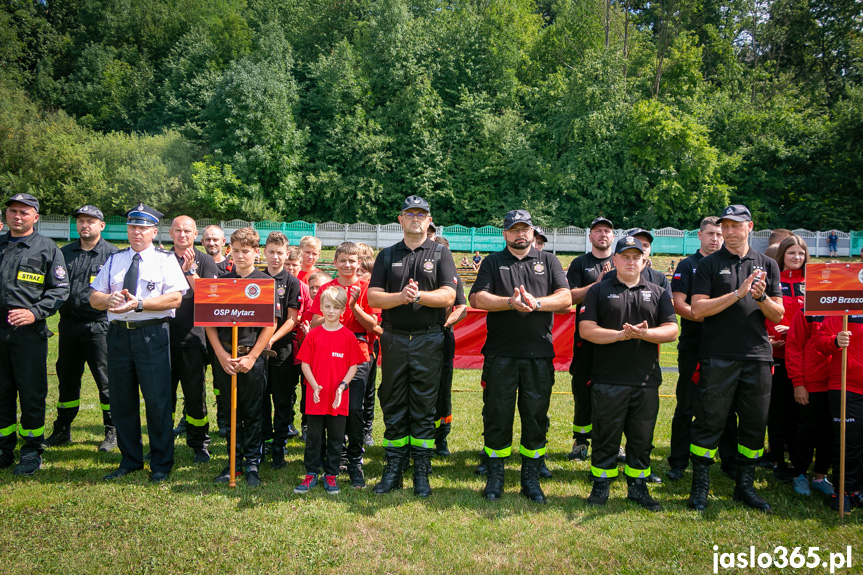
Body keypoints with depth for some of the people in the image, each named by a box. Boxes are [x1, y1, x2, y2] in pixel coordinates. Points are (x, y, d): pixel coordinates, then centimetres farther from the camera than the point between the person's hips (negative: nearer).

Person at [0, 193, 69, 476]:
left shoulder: (47, 248, 2)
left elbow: (60, 289, -2)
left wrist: (35, 312, -14)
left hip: (29, 331, -4)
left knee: (31, 392, 1)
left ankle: (32, 451, 12)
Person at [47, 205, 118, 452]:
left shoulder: (112, 254, -1)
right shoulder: (65, 253, 12)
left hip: (98, 325, -5)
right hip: (68, 325, 5)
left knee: (106, 380, -1)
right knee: (67, 378, 13)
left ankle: (112, 431, 11)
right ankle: (62, 430, 26)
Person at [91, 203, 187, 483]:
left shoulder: (165, 260, 2)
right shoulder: (114, 260, 16)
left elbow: (175, 298, -11)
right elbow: (94, 297, 12)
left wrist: (139, 304, -20)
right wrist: (109, 299, -11)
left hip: (152, 334, -5)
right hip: (118, 333, 5)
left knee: (157, 400, -2)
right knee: (121, 399, 11)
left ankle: (161, 464, 13)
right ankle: (130, 460, 27)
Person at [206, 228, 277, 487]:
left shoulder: (266, 282, -1)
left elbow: (271, 323, -4)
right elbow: (209, 321, 5)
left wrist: (252, 357, -9)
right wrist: (221, 354, -5)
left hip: (253, 357, -2)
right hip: (224, 357, 3)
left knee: (253, 413, 4)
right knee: (230, 412, 10)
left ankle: (252, 463, 15)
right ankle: (233, 462, 22)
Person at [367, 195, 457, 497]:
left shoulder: (440, 253, 6)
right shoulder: (387, 255, 12)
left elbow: (448, 295, -6)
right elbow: (373, 297, 2)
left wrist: (419, 295, -20)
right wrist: (401, 297, -16)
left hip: (428, 340, -2)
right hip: (393, 339, 2)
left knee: (424, 408, 3)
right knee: (393, 407, 8)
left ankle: (422, 473, 12)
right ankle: (394, 470, 18)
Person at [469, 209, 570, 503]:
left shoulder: (548, 261, 14)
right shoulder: (492, 262, 11)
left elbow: (565, 298, 1)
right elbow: (477, 298, -3)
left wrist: (535, 302, -15)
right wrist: (511, 303, -16)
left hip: (539, 354, 1)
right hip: (500, 354, -1)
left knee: (536, 415, 6)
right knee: (497, 415, 3)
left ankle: (531, 478, 19)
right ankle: (495, 476, 17)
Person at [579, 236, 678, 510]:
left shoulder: (658, 293, 14)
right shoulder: (599, 291, 7)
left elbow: (671, 330, 4)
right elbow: (586, 329, -4)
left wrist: (645, 333, -15)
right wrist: (622, 335, -14)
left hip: (646, 381, 2)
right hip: (608, 380, -2)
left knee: (642, 438, 10)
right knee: (606, 436, 5)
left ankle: (638, 487, 24)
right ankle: (601, 485, 18)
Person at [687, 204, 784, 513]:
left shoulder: (767, 265, 11)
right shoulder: (709, 264, 2)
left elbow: (778, 315, 9)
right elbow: (697, 309, -8)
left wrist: (761, 297, -11)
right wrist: (738, 293, -15)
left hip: (757, 356, 3)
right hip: (718, 356, -3)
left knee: (754, 424, 9)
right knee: (710, 421, -1)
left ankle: (745, 485, 25)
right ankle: (700, 487, 11)